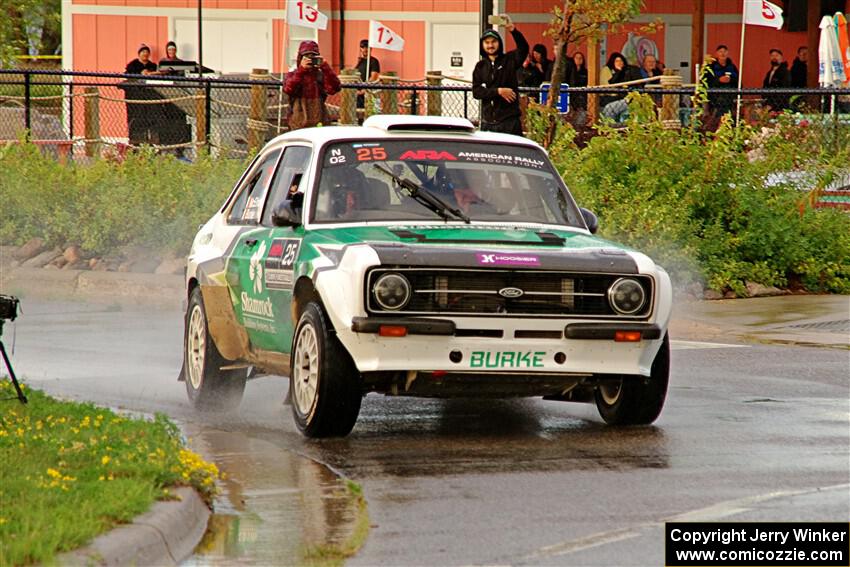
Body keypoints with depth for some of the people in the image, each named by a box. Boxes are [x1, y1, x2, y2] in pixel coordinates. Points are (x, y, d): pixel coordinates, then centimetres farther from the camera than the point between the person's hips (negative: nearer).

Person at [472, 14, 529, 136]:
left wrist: (512, 29, -31)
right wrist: (498, 91, -11)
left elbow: (523, 48, -16)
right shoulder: (480, 66, 12)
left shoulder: (509, 60, 3)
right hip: (488, 122, 4)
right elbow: (476, 92, 2)